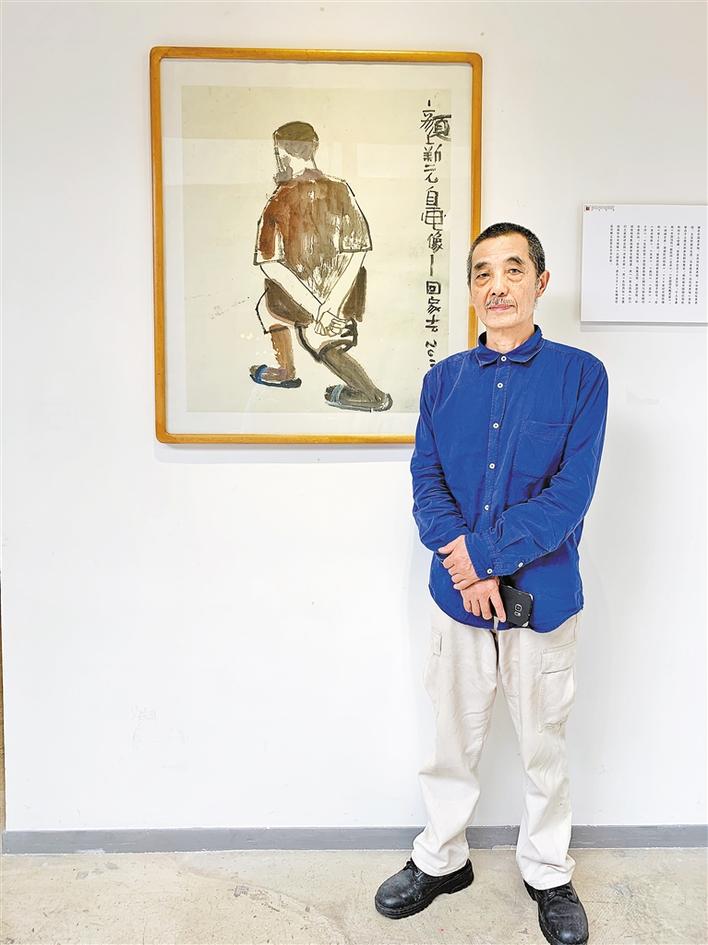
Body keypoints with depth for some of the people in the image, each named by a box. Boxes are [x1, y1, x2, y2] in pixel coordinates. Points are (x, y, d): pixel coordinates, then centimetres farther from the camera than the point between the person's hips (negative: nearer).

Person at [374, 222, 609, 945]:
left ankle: (548, 873, 40)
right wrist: (469, 570, -18)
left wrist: (483, 552, -19)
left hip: (544, 595, -2)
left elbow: (570, 493, -14)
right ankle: (441, 860, 40)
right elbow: (426, 481, -4)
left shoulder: (580, 375, -6)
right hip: (458, 594, 2)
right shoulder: (443, 379, 3)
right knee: (453, 739, 17)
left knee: (543, 746, 16)